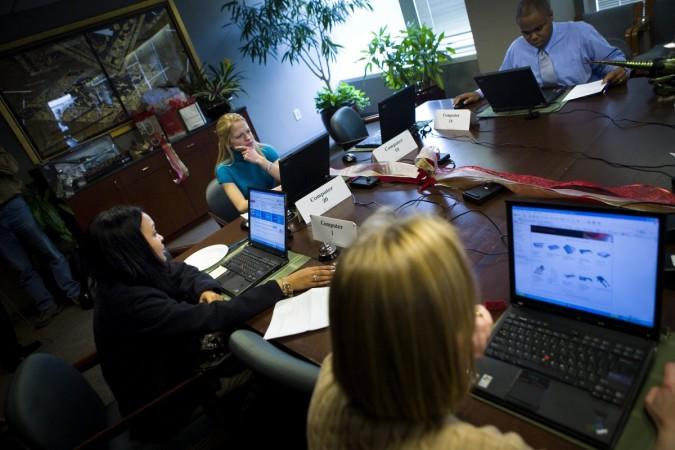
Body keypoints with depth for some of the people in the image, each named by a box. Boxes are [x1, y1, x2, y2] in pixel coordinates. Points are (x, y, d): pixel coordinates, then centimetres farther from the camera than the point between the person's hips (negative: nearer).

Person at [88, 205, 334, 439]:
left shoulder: (125, 274, -10)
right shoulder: (132, 303, -36)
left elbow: (181, 272, 2)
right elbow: (216, 317, -36)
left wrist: (206, 290, -21)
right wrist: (285, 285, -31)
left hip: (166, 364, 7)